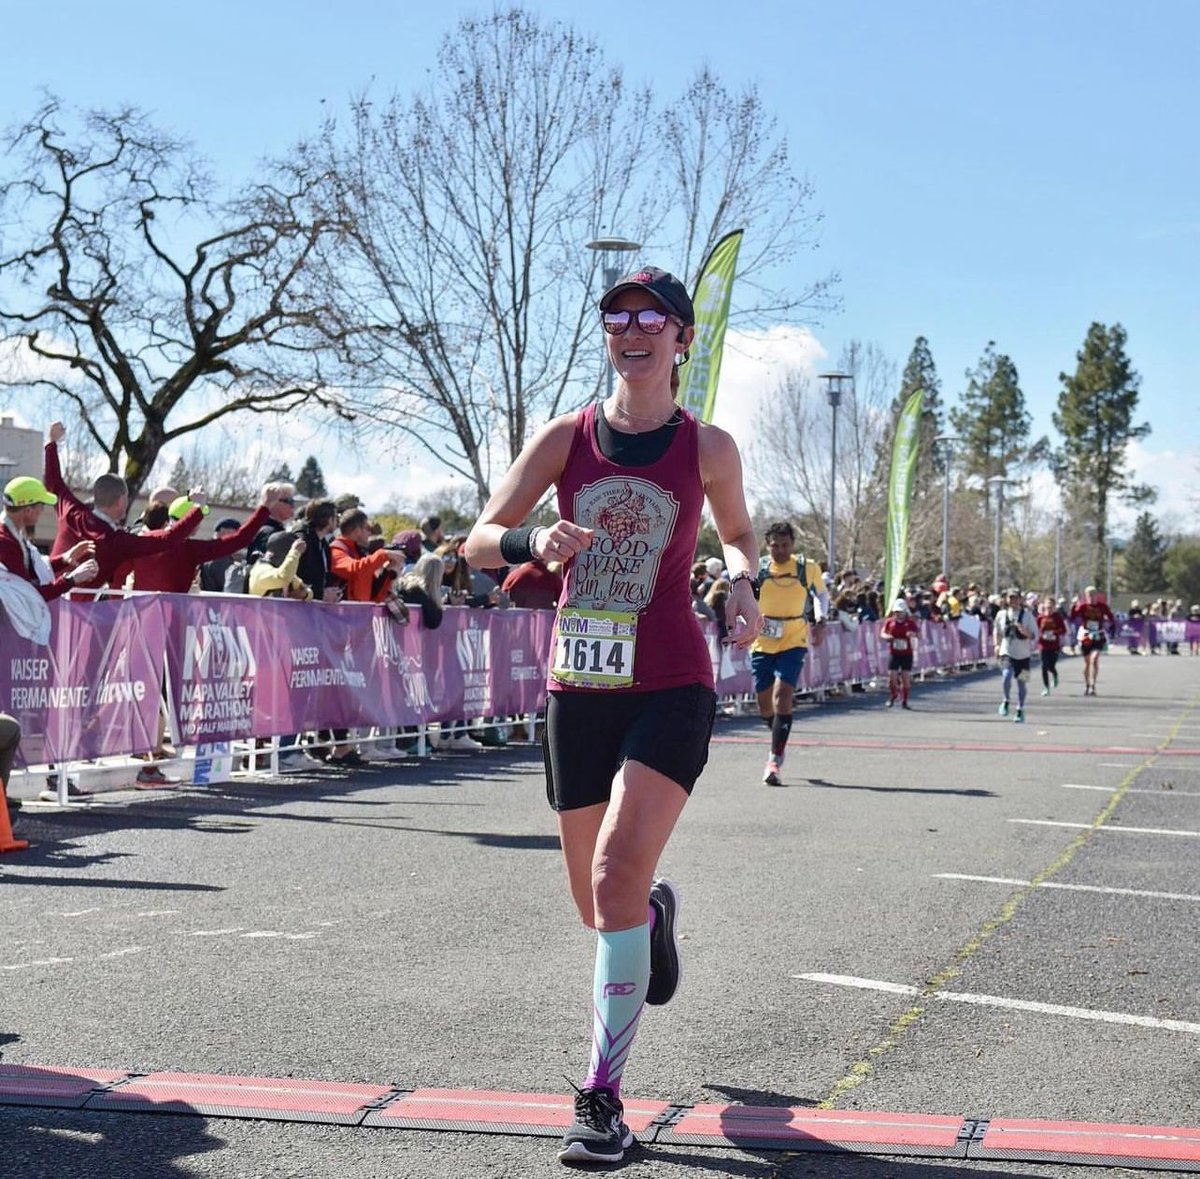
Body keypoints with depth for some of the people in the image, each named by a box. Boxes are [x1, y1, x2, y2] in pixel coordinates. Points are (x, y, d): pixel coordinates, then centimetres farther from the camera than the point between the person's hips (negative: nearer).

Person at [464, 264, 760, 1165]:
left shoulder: (708, 446, 1)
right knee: (598, 903, 13)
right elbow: (480, 540, 0)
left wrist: (742, 581, -6)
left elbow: (738, 533, 17)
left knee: (616, 872, -21)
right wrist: (534, 542, -22)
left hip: (670, 689, -3)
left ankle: (604, 1097, -11)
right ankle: (657, 908, 53)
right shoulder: (567, 437, 3)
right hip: (578, 687, 3)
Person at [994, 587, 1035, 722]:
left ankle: (1020, 711, 24)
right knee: (1006, 676, -23)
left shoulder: (1027, 615, -4)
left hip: (1023, 654, 0)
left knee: (1021, 683, 8)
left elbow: (1034, 635, -5)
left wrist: (1025, 631, -24)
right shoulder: (1001, 614, 2)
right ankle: (1006, 701, 3)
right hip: (1007, 652, 0)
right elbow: (997, 631, 18)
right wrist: (997, 644, 5)